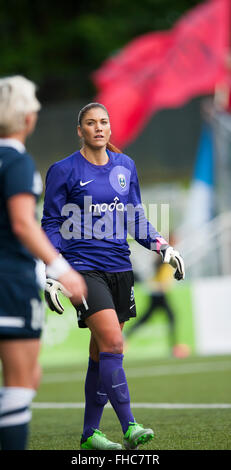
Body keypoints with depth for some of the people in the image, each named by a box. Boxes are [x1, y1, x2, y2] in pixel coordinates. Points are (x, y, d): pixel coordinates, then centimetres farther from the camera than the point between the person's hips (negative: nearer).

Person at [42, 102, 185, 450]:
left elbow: (136, 219, 18)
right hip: (84, 267, -5)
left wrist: (164, 248, 5)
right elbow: (52, 225, 1)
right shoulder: (64, 170, -3)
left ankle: (89, 434, 15)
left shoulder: (125, 166, 11)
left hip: (119, 268, 5)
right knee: (113, 343, -19)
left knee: (102, 352, 7)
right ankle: (129, 428, -21)